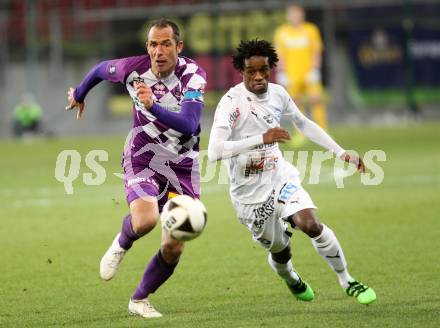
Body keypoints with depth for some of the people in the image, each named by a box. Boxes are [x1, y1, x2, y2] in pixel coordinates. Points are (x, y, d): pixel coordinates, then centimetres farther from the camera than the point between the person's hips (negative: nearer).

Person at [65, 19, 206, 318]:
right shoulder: (133, 68, -13)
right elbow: (101, 69, 11)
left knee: (173, 249, -1)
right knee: (145, 220, -30)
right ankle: (121, 245, 6)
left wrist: (153, 107, -48)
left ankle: (140, 300, 25)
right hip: (142, 159, -1)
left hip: (182, 166, 1)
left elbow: (189, 125, -33)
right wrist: (79, 94, 29)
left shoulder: (193, 75, -19)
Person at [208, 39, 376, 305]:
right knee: (279, 251, 8)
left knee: (311, 225, -21)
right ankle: (292, 280, 45)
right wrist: (262, 138, -42)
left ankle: (348, 282, -3)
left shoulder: (277, 94, -2)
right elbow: (214, 151, -34)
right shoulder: (231, 102, -21)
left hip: (281, 177, 4)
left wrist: (342, 153, 16)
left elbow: (303, 124, 18)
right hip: (250, 192, -3)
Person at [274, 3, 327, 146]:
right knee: (297, 105, 1)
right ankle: (300, 133, 12)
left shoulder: (311, 30, 2)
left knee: (316, 100, -12)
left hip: (309, 74, -1)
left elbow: (317, 52, 3)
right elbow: (280, 55, 7)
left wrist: (314, 70, -6)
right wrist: (281, 74, 0)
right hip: (292, 75, 1)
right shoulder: (281, 32, 4)